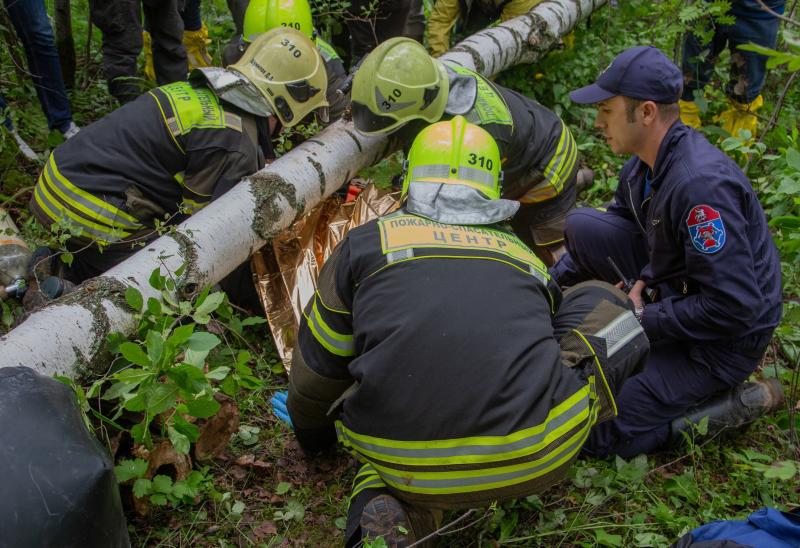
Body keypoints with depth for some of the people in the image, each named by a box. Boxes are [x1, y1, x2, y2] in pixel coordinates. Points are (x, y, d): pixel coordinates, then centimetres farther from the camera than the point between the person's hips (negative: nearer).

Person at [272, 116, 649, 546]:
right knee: (605, 303, 23)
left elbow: (317, 368, 22)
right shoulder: (523, 253, 21)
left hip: (402, 462, -1)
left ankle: (394, 503, 6)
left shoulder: (366, 243, 15)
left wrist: (311, 434, 45)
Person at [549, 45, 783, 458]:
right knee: (582, 225, -2)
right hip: (673, 290, 8)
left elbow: (733, 308, -31)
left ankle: (744, 401, -2)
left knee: (597, 433, -13)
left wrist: (643, 322, -21)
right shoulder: (645, 163, -3)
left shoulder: (701, 184, -31)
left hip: (726, 336, -8)